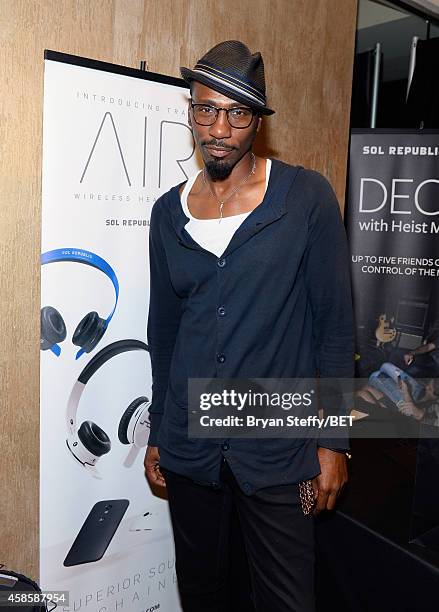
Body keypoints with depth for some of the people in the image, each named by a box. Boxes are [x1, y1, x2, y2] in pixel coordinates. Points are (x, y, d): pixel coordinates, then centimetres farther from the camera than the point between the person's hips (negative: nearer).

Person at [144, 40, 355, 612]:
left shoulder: (307, 197, -7)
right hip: (188, 446, 4)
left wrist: (333, 441, -6)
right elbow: (163, 329, 10)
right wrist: (157, 434, 13)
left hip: (276, 448, -3)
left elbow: (335, 322, -5)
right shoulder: (168, 211, 4)